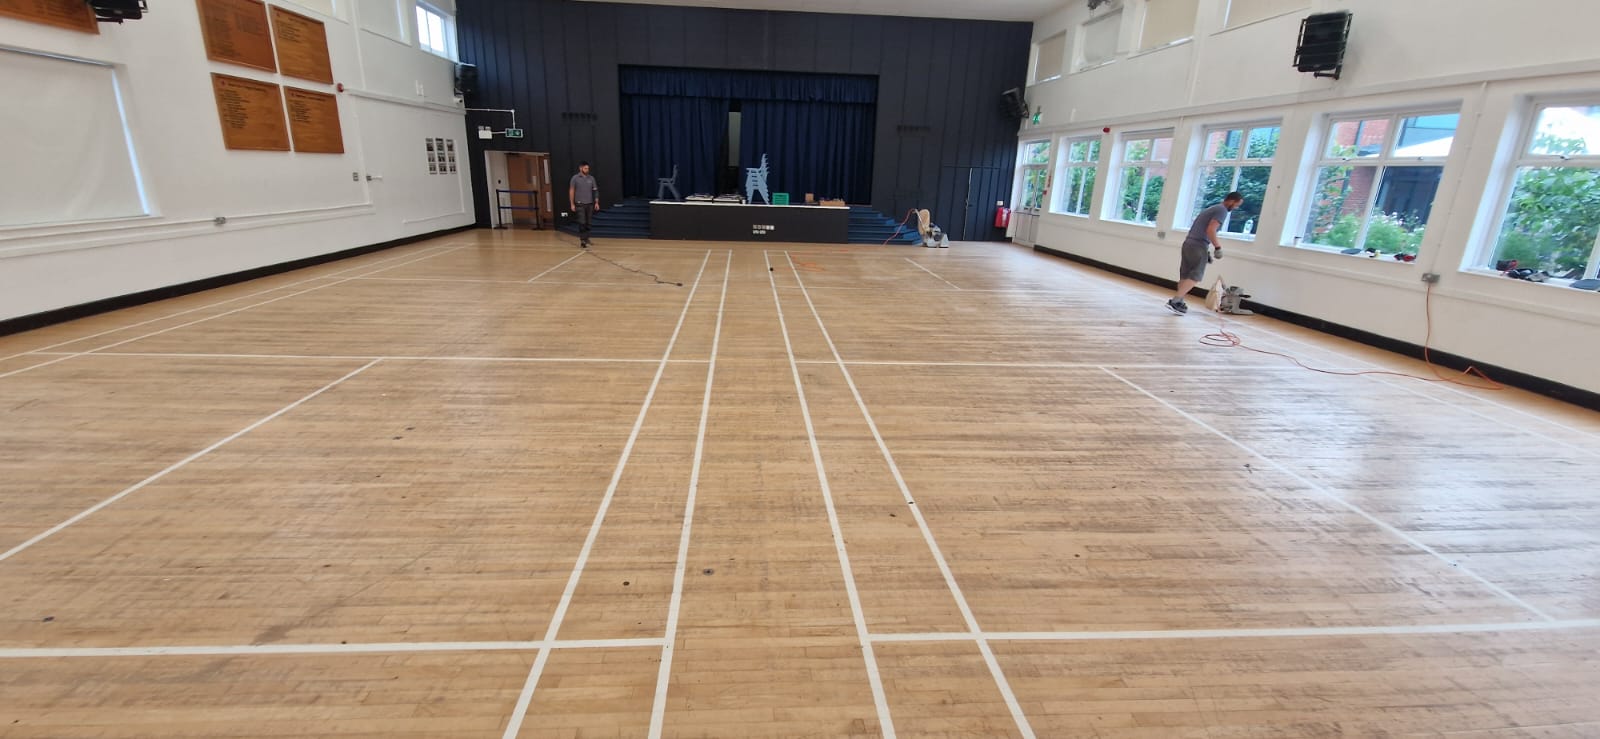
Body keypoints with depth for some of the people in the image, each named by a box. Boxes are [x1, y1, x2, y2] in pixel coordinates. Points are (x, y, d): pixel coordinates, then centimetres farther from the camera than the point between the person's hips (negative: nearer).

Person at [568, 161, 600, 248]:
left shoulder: (591, 178, 6)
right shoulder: (575, 178, -3)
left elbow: (595, 191, 9)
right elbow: (571, 191, -1)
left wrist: (596, 202, 2)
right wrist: (572, 204, -5)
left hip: (590, 204, 4)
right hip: (580, 204, -3)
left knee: (588, 223, 6)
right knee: (582, 223, -7)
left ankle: (586, 238, 18)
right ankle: (582, 240, -4)